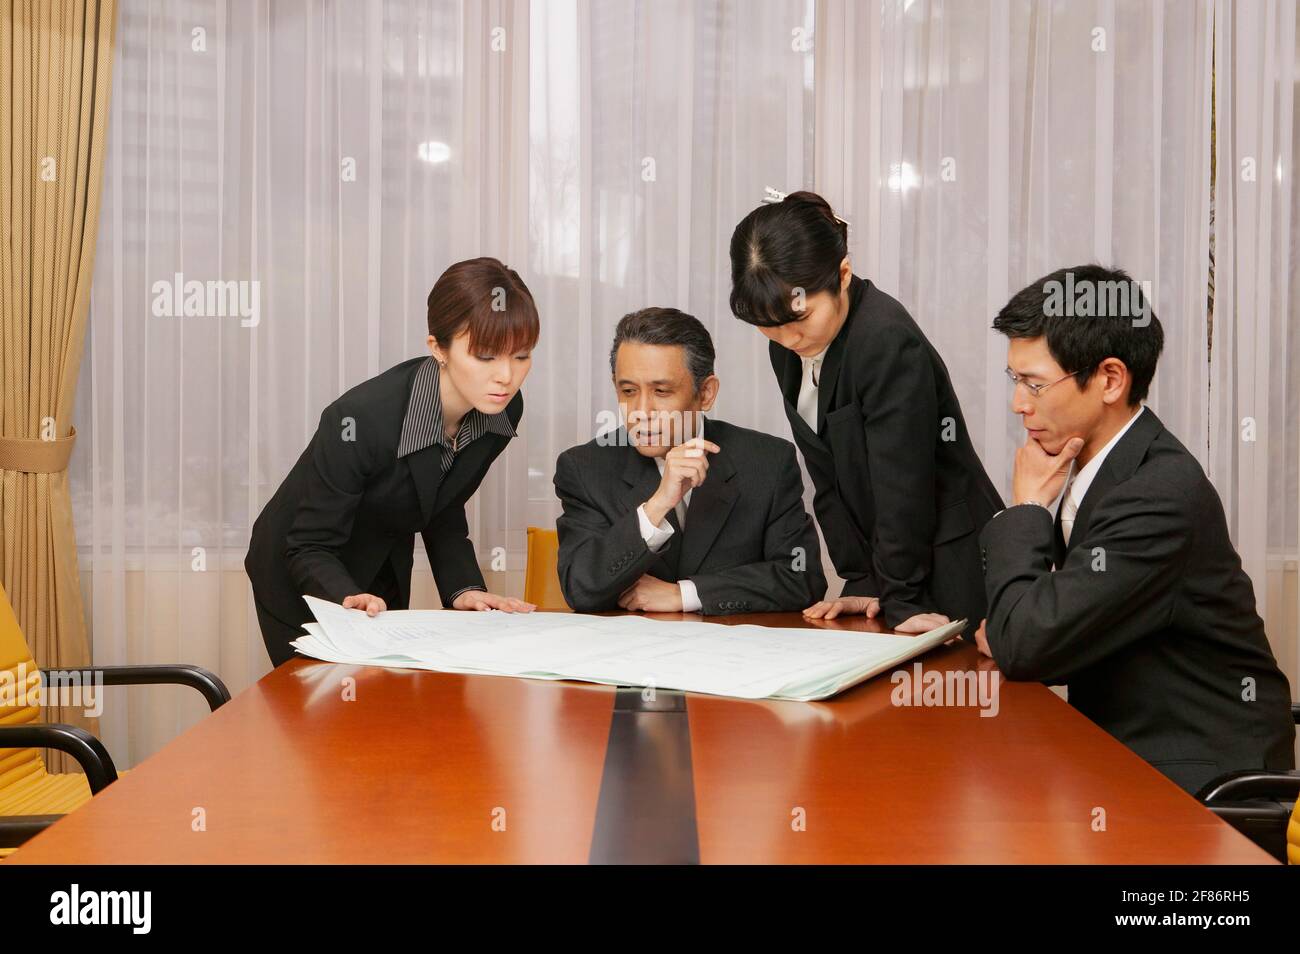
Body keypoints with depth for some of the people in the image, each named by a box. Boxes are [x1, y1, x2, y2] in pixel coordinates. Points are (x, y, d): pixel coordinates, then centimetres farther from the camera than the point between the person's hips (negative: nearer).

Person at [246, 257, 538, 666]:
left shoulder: (503, 411, -18)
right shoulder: (360, 419, -36)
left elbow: (444, 513, -2)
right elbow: (310, 549, -26)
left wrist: (463, 589, -16)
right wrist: (348, 598, -46)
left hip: (386, 572, 6)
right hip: (301, 577, -5)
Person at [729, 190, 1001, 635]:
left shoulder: (888, 342, -24)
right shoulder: (788, 347, 0)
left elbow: (902, 485, -22)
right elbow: (828, 480, 1)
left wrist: (901, 601, -17)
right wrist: (862, 583, -4)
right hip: (884, 564, 7)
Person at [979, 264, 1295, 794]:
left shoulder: (1161, 496, -24)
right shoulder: (1088, 466, 2)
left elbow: (1025, 646, -24)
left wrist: (1026, 507, -13)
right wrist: (1010, 629, -9)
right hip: (1120, 745, 7)